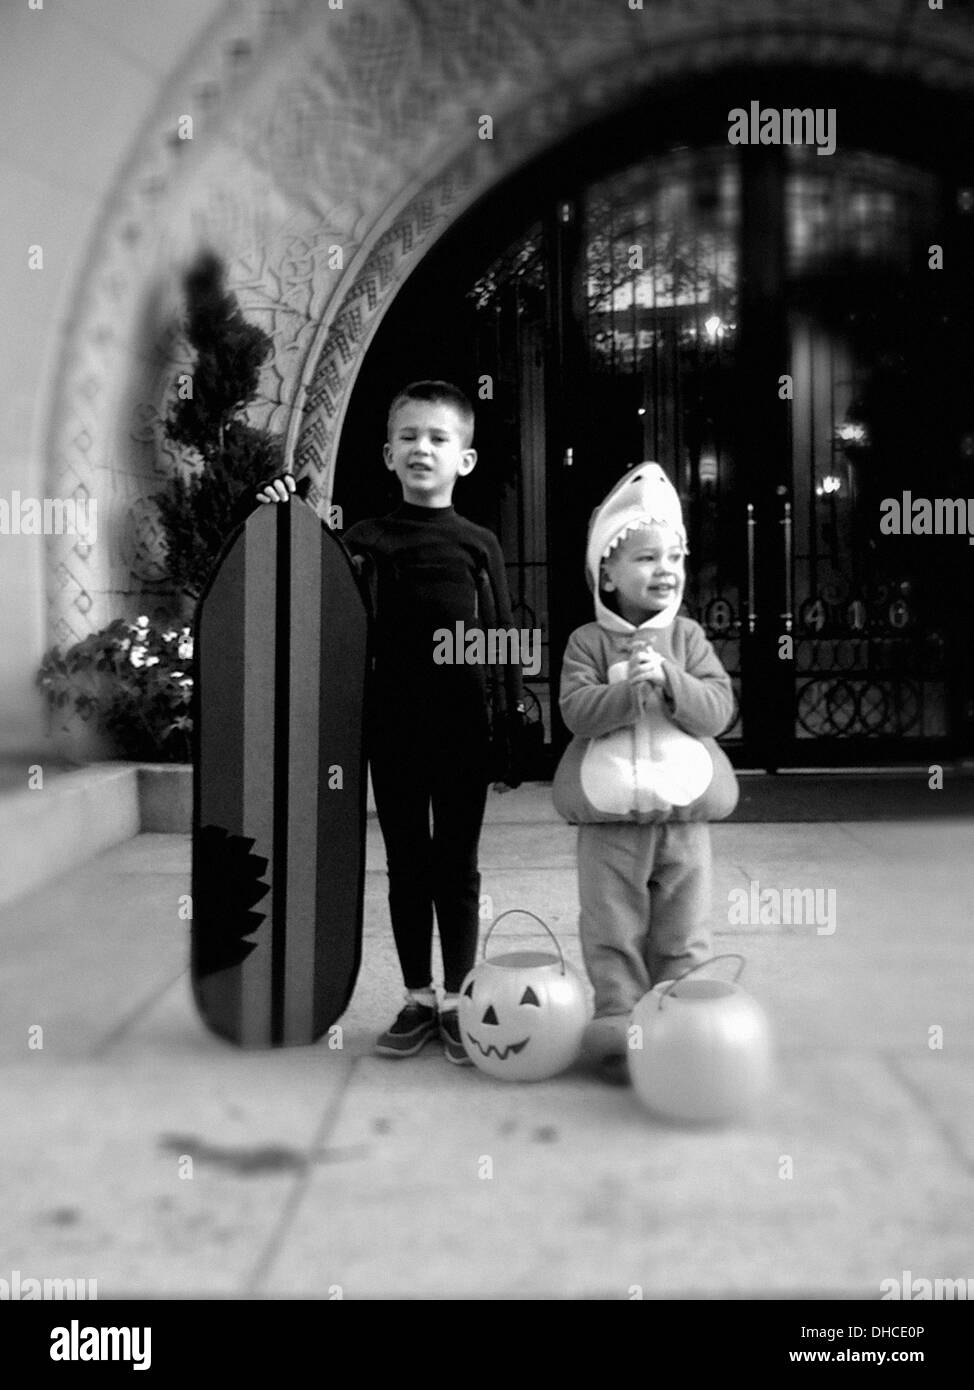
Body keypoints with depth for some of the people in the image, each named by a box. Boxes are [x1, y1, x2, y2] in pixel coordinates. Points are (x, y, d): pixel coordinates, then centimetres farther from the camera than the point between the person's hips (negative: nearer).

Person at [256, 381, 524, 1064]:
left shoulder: (480, 544, 3)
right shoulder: (365, 540, 4)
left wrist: (512, 731, 0)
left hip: (463, 729, -1)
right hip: (393, 729, 1)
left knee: (457, 867, 8)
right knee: (407, 866, 10)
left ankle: (457, 1000, 20)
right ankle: (418, 998, 23)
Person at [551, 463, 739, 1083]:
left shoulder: (689, 638, 4)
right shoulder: (589, 641, -1)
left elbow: (719, 707, -6)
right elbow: (576, 709, -13)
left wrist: (669, 679, -21)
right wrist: (628, 688, -26)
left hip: (683, 810, 2)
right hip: (609, 818, -2)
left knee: (684, 932, 10)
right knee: (612, 929, 6)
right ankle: (618, 1020, 16)